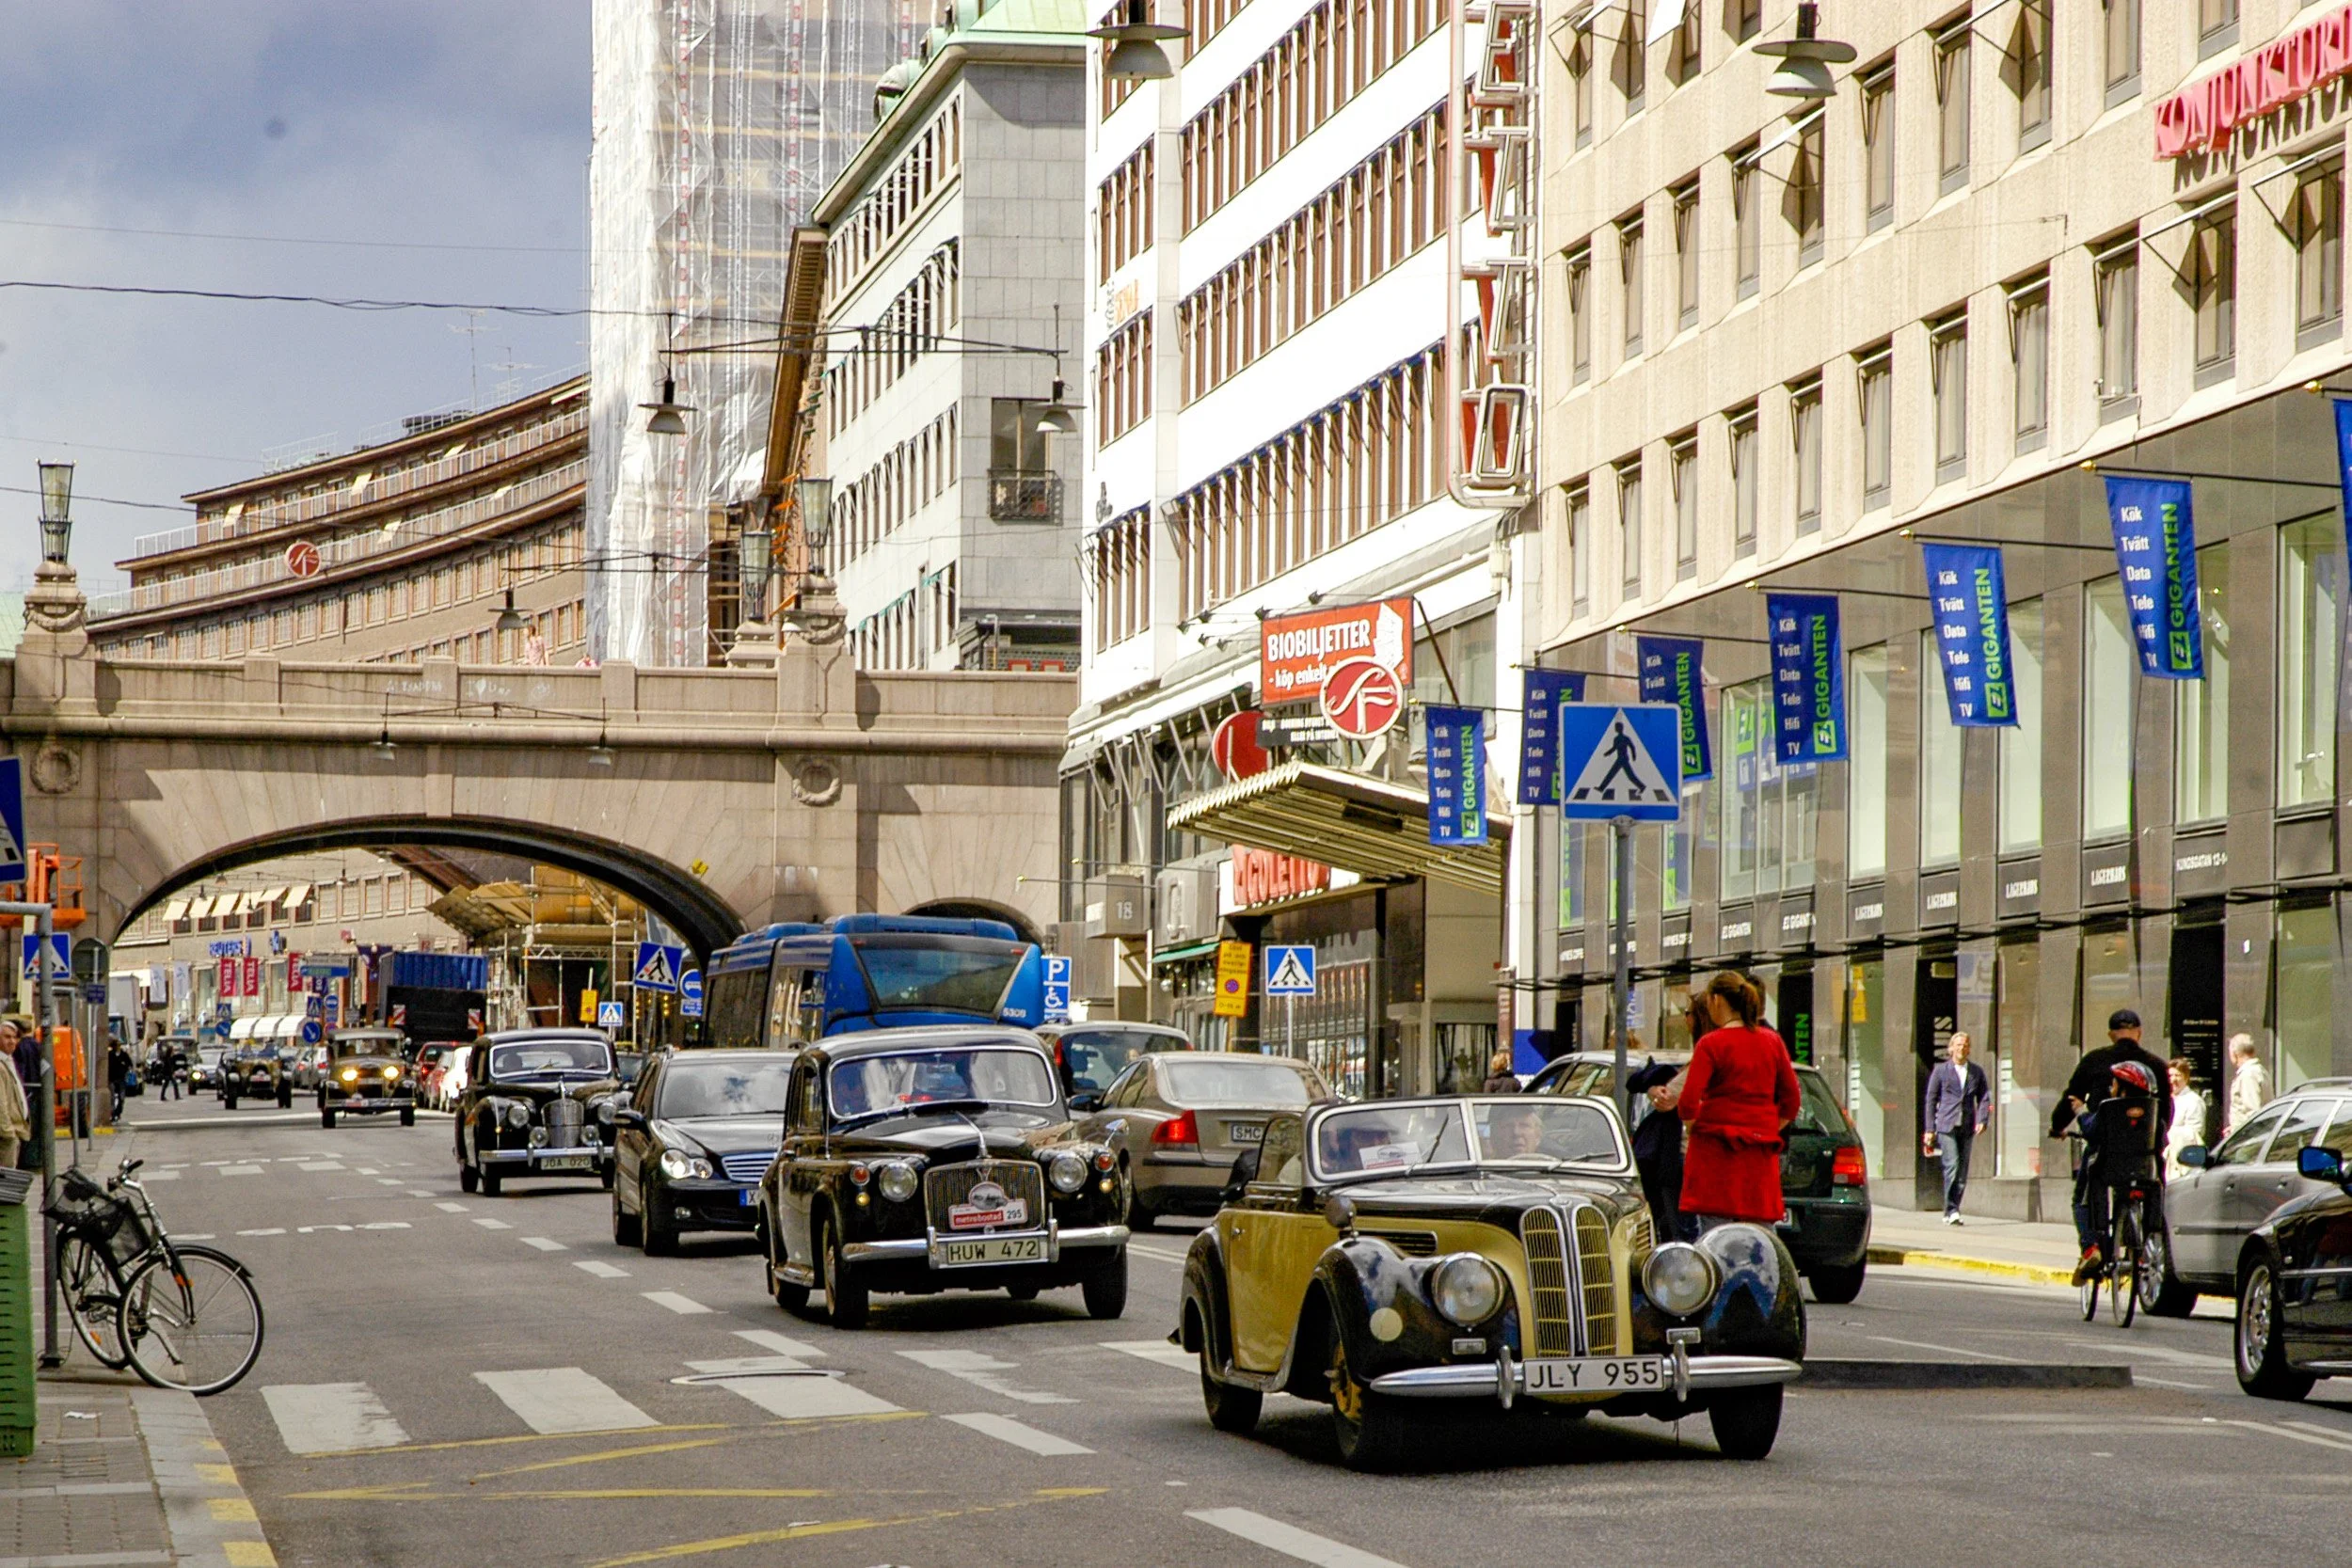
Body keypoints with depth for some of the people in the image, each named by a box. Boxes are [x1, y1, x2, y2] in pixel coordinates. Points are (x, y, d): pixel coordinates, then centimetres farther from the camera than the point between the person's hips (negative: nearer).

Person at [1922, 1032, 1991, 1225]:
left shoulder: (1977, 1072, 12)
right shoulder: (1941, 1070, 5)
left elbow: (1984, 1098, 12)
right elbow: (1931, 1100, 7)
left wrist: (1982, 1120, -5)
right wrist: (1929, 1129, 3)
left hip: (1967, 1127, 3)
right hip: (1946, 1125, -3)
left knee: (1963, 1171, 3)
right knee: (1952, 1166, -16)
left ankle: (1952, 1212, 11)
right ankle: (1951, 1211, -14)